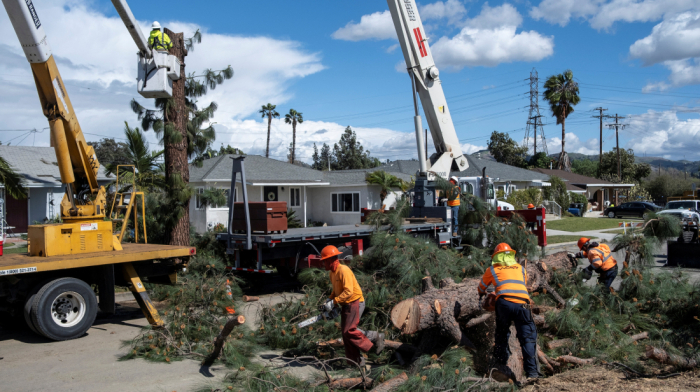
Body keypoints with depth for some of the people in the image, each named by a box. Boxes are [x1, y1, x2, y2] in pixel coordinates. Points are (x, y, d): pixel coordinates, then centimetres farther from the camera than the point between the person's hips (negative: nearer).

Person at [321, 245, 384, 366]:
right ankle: (355, 360, 14)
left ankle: (375, 337, 3)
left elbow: (348, 291, -27)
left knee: (349, 331, -13)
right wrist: (329, 300, 5)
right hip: (345, 305, 10)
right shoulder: (332, 273, 9)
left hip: (355, 303, -10)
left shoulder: (344, 270, -21)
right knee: (345, 331, 8)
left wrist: (334, 301, -24)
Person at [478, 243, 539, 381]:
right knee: (528, 337, 1)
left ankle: (501, 363, 20)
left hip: (504, 303, 0)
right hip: (522, 303, 1)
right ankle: (531, 371, -9)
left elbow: (482, 287, 38)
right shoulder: (520, 268, 26)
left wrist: (481, 295, 59)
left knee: (502, 334, 18)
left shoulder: (492, 270, 22)